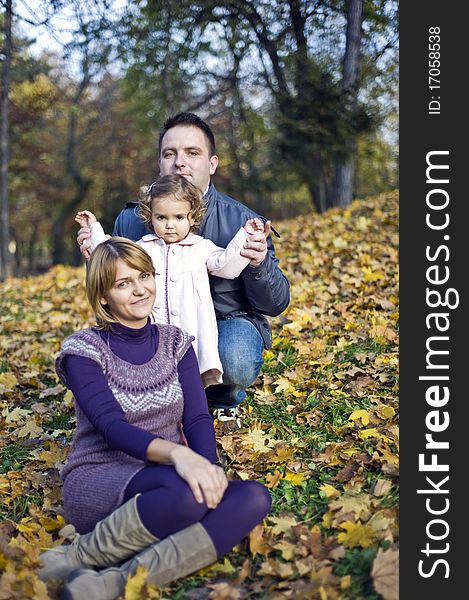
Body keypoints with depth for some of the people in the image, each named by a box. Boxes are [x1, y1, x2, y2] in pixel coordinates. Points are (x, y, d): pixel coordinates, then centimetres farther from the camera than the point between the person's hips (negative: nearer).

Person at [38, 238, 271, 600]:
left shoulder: (176, 343, 11)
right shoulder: (85, 350, -3)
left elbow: (197, 418, 0)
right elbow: (112, 427, -18)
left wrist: (209, 466, -23)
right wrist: (176, 452, -37)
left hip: (165, 477, 5)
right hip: (98, 481, -5)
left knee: (254, 498, -26)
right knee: (186, 490, -37)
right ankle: (83, 555, -18)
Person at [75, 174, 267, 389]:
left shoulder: (202, 247, 7)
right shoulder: (143, 248, 12)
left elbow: (227, 265, 0)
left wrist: (245, 235, -7)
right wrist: (94, 229, 17)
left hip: (193, 330, -1)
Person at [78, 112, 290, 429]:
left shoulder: (242, 221, -11)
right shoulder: (131, 220, -5)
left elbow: (276, 305, -7)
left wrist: (259, 265, -29)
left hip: (228, 322, -2)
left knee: (236, 361, -36)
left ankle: (224, 400, 5)